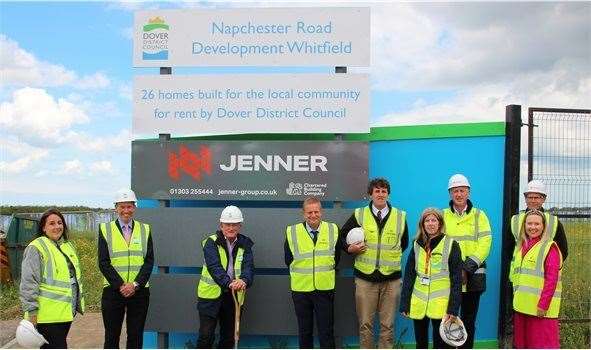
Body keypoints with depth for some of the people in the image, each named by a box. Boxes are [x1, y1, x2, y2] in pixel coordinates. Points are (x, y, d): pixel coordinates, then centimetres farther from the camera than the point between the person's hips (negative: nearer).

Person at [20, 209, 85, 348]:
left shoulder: (68, 245, 15)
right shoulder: (36, 248, -10)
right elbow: (28, 282, -14)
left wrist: (79, 301, 25)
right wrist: (31, 311, -17)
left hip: (67, 310, 8)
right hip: (49, 314, -8)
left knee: (60, 344, 16)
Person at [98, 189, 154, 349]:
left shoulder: (145, 229, 7)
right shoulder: (105, 229, 2)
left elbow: (149, 261, 1)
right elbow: (103, 262, -4)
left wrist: (135, 284, -12)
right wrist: (121, 285, -13)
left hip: (139, 291, 1)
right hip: (113, 291, -1)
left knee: (136, 336, 7)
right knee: (112, 336, 6)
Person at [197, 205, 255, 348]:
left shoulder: (245, 244, 3)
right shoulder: (211, 242, -7)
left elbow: (249, 266, -11)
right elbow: (214, 266, -21)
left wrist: (244, 280, -34)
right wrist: (228, 282, -38)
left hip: (234, 295, 4)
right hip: (211, 294, -4)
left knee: (229, 336, 14)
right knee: (206, 335, -3)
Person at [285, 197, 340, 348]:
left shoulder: (333, 230, 0)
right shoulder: (292, 232, -3)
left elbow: (336, 257, 10)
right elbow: (288, 260, 7)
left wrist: (326, 271, 6)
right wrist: (301, 272, 5)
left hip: (325, 289, 0)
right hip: (300, 289, 0)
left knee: (327, 331, 4)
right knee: (304, 330, 13)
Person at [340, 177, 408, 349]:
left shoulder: (400, 216, 5)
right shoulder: (359, 215, 2)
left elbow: (404, 243, 20)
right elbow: (343, 235, 12)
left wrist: (393, 256, 9)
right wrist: (350, 248, -4)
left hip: (391, 278, 1)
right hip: (365, 277, -1)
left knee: (387, 325, 7)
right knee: (365, 324, 5)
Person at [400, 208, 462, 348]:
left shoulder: (451, 245, -3)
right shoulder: (417, 245, 8)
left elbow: (456, 280, -6)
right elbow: (409, 276, 8)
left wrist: (453, 308, -12)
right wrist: (404, 304, 3)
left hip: (441, 305, -4)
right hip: (418, 305, 4)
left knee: (441, 344, 0)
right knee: (420, 343, 13)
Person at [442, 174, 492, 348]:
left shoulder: (479, 215, 5)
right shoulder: (443, 215, 7)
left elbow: (485, 244, -4)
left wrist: (467, 268, -15)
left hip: (473, 276, 0)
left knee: (469, 320, 9)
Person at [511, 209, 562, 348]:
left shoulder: (549, 247, -9)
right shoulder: (520, 246, 13)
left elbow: (551, 279, -15)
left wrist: (543, 304, -19)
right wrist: (516, 298, 13)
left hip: (539, 307, -7)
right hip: (521, 306, 7)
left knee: (543, 343, -1)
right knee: (522, 342, 14)